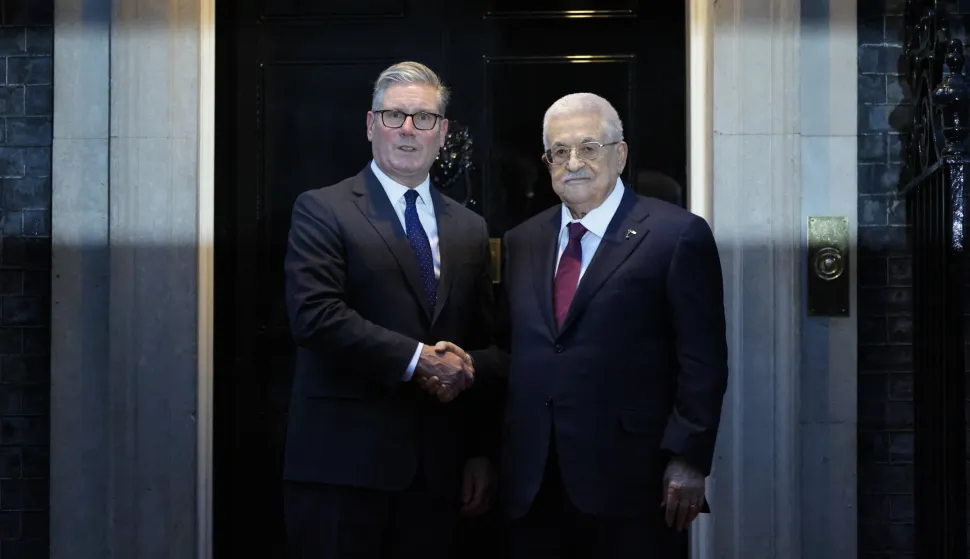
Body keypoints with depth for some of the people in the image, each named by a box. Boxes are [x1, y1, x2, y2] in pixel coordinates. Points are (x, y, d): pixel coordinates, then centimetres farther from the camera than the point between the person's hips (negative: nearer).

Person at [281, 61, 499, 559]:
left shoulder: (469, 228, 14)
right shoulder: (321, 211, -1)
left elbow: (482, 346, 13)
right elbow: (315, 314, -15)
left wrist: (481, 453, 9)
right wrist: (416, 360, -16)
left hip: (437, 466, 4)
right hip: (343, 461, -4)